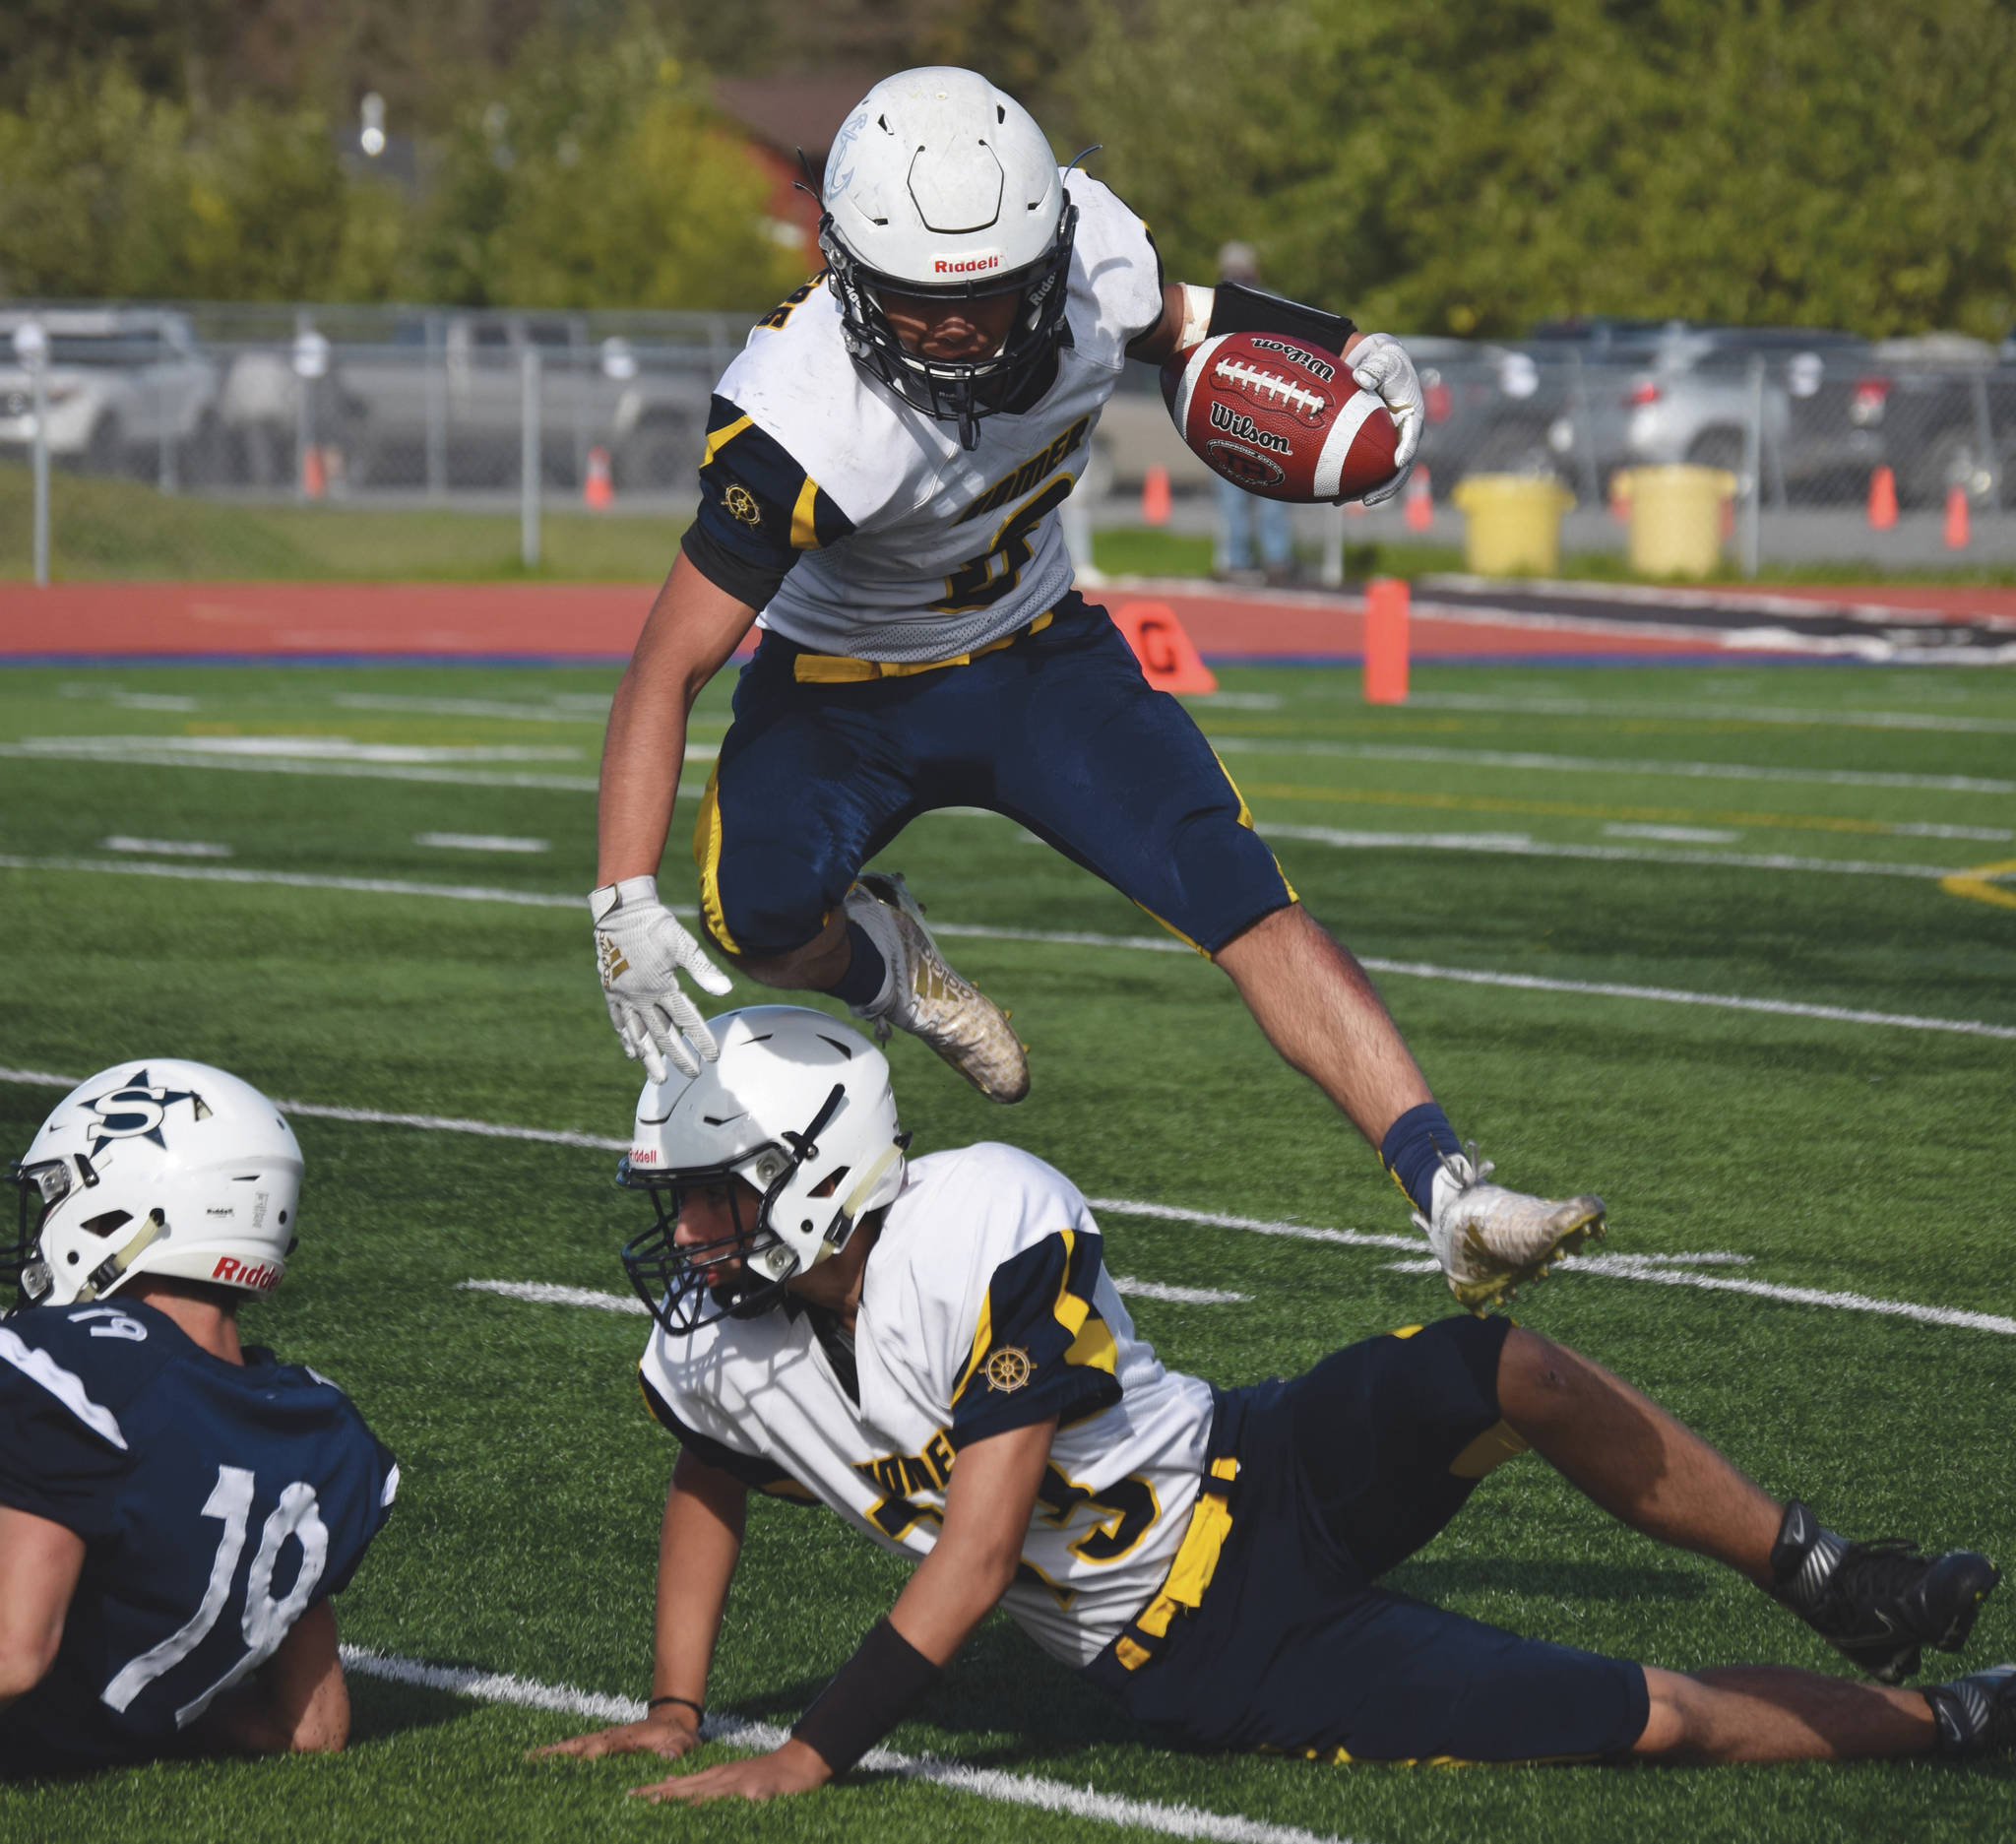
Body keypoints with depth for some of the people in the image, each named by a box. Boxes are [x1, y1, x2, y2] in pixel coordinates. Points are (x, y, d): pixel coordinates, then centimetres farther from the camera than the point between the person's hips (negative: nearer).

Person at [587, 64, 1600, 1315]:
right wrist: (625, 903, -39)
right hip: (846, 689, -3)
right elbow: (673, 664, -30)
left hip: (1039, 652, 3)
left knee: (1245, 898, -15)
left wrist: (1344, 346, -9)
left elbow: (1165, 317, 7)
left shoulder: (1089, 249, -21)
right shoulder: (807, 422, -35)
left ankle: (1456, 1202, -17)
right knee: (761, 915, -32)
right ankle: (878, 959, 6)